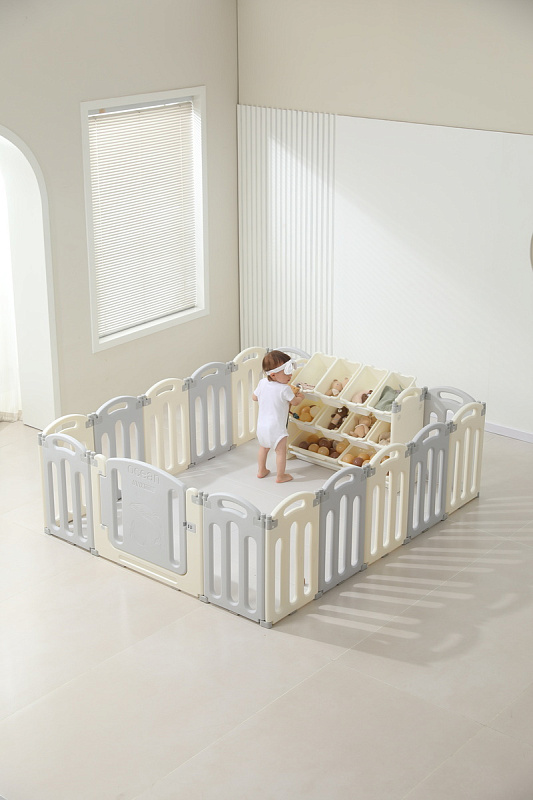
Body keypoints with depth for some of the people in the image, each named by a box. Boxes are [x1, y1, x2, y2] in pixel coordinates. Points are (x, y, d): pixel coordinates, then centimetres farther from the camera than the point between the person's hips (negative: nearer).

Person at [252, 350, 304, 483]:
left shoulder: (262, 383, -5)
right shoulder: (284, 389, -22)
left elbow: (254, 397, 9)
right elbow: (295, 402, -8)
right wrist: (300, 396, 13)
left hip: (261, 425, 7)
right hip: (276, 427, -7)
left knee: (263, 447, 26)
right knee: (280, 451, 7)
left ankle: (261, 471, 38)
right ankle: (280, 476, 15)